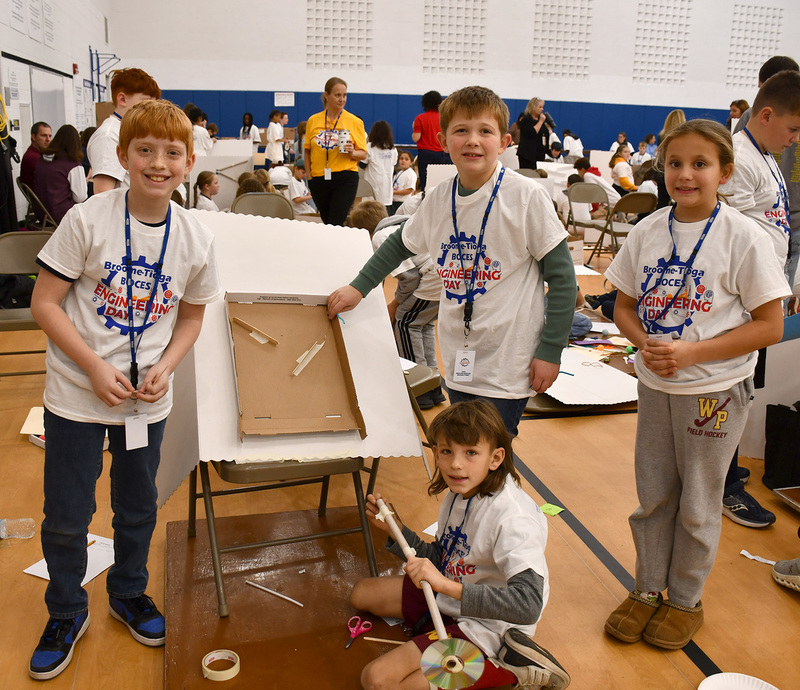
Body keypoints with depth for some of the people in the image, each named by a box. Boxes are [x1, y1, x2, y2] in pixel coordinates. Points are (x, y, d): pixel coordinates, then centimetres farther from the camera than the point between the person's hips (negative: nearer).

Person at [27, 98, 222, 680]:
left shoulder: (197, 238, -6)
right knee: (66, 516, 10)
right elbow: (44, 302, -10)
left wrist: (165, 368, -9)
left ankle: (128, 592, 45)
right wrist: (95, 368, -17)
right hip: (77, 393, -2)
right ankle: (67, 612, 36)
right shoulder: (87, 221, -15)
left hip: (148, 398, 3)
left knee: (138, 506, 19)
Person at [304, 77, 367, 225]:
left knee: (336, 224, -13)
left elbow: (363, 154, 2)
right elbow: (307, 151, 14)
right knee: (326, 221, 14)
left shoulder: (355, 121, 1)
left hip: (345, 178, -3)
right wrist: (308, 174, 5)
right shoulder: (313, 120, 7)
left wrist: (352, 153, -18)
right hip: (319, 179, 3)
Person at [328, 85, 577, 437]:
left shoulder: (526, 197, -12)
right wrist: (359, 287, 20)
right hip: (457, 363, 5)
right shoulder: (438, 199, 2)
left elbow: (561, 275, -8)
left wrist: (550, 351, -9)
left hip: (507, 367, -5)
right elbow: (401, 244, 21)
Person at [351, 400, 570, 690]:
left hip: (484, 626, -9)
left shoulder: (513, 518, -29)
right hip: (448, 596, 10)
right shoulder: (458, 493, -2)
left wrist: (447, 585, -44)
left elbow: (527, 605, -39)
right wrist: (393, 528, 0)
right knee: (362, 592, 17)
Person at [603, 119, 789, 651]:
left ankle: (686, 601, 32)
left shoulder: (744, 238, -13)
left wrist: (691, 352, -21)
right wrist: (645, 343, -14)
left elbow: (770, 326, -12)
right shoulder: (648, 232, -1)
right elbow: (624, 306, 7)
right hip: (655, 385, 4)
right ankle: (648, 590, 35)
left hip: (715, 391, -3)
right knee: (653, 495, 16)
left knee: (698, 504, 11)